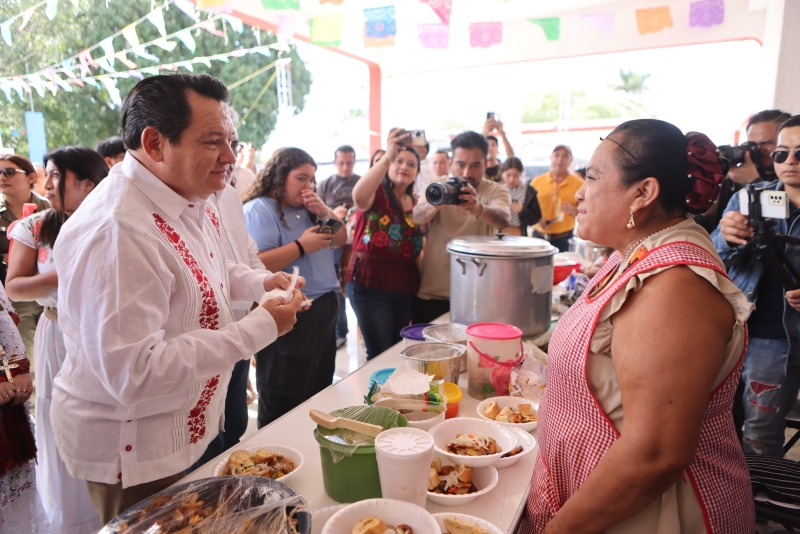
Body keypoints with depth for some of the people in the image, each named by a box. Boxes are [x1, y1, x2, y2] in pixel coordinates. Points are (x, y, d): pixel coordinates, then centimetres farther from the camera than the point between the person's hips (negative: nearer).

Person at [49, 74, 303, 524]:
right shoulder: (115, 233, -31)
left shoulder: (191, 201, 0)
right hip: (134, 452, -8)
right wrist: (261, 327, -30)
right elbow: (132, 374, -33)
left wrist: (261, 282, -1)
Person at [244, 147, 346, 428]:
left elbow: (341, 239, 15)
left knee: (320, 397, 20)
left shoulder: (309, 207, 15)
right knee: (284, 407, 4)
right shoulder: (259, 210, -11)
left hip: (324, 311, 9)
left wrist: (325, 212, -2)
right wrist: (301, 246, -21)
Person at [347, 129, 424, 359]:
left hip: (405, 287, 7)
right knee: (380, 355, -1)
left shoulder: (416, 203, 12)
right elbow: (358, 197, -33)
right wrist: (386, 157, -38)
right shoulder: (376, 193, -7)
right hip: (371, 285, -6)